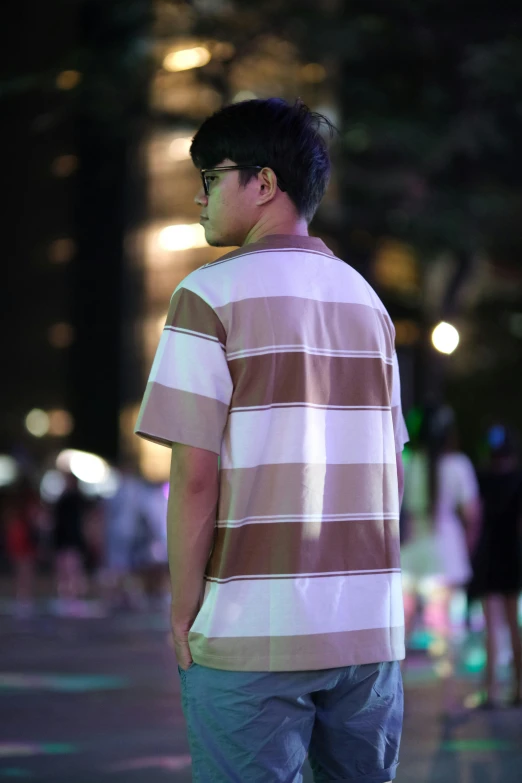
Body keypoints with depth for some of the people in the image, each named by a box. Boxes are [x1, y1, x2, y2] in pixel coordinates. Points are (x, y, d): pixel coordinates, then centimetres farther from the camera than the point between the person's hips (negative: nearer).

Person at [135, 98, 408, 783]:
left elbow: (195, 473, -11)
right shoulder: (367, 299, 13)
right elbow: (392, 471, 13)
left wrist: (183, 609, -2)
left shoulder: (212, 294, -5)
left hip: (253, 625, -5)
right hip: (371, 624, 6)